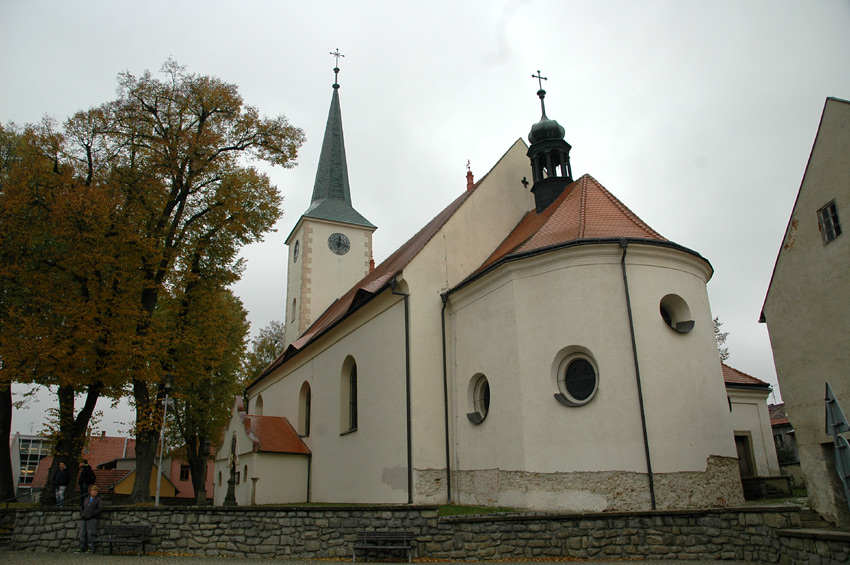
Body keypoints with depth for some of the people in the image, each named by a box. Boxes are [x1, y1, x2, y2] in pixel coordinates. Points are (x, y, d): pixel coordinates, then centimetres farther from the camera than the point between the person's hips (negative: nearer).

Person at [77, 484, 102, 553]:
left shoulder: (99, 500, 3)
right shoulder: (86, 499, 21)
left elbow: (99, 509, -8)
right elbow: (82, 508, 28)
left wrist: (91, 514, -14)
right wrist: (81, 514, 10)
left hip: (92, 520, -6)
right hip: (84, 519, 6)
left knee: (90, 534, -5)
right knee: (82, 534, 6)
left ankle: (90, 548, 2)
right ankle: (82, 548, 16)